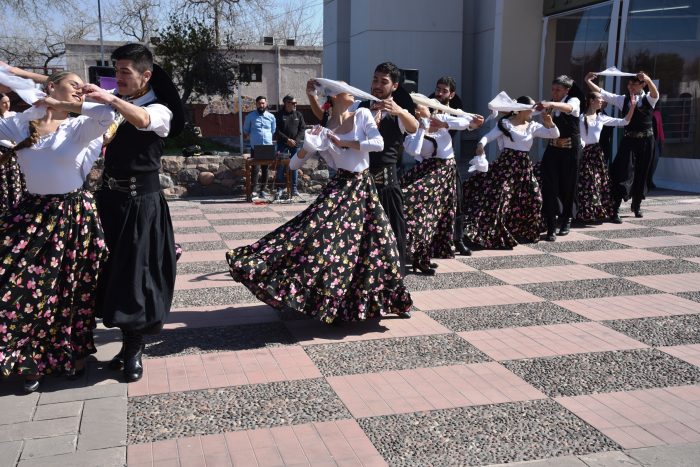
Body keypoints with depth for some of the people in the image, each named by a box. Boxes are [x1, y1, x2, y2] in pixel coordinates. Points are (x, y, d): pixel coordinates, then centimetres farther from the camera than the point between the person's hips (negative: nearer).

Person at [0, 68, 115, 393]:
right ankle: (31, 360, 24)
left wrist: (59, 106, -13)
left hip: (73, 217, -2)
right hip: (31, 215, 3)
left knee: (70, 291, 7)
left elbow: (108, 113, -20)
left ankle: (72, 355, 28)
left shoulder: (79, 128, -2)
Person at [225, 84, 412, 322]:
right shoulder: (323, 131, -1)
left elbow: (378, 143, -10)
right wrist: (308, 144, -17)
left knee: (376, 244, 7)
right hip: (340, 189, -2)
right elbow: (294, 164, 0)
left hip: (364, 187, 2)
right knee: (317, 234, -14)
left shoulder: (363, 115, 5)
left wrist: (344, 142, -8)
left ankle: (387, 299, 24)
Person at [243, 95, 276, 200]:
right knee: (255, 168, -10)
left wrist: (268, 139, 14)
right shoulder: (250, 116, 5)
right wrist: (250, 138, 9)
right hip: (255, 147, -2)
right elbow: (245, 131, 14)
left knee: (265, 169, 5)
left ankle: (262, 189, 12)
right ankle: (254, 189, -9)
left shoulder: (271, 117, 10)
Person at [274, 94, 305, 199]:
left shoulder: (298, 114, 9)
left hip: (295, 144, 2)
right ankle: (280, 189, 4)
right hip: (283, 144, -2)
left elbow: (303, 128, 5)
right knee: (281, 166, -3)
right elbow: (277, 130, -4)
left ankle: (294, 188, 9)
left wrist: (296, 140, -8)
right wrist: (287, 139, -12)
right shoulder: (280, 115, 0)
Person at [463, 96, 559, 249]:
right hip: (506, 164, -6)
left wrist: (549, 123, -12)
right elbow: (489, 136, -17)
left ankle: (521, 232, 26)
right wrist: (481, 144, -39)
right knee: (498, 197, -15)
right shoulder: (505, 123, -5)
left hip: (524, 166, 6)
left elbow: (555, 134, 8)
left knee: (533, 198, 6)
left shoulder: (533, 126, 10)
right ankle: (491, 234, -8)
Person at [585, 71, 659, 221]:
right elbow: (602, 93, 0)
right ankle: (615, 210, -12)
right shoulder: (623, 99, 5)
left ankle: (637, 205, 32)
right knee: (624, 173, -10)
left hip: (646, 141, 1)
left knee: (641, 174, 12)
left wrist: (648, 80, -41)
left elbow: (655, 93, -21)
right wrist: (588, 82, -12)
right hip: (629, 140, -1)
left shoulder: (649, 99, 2)